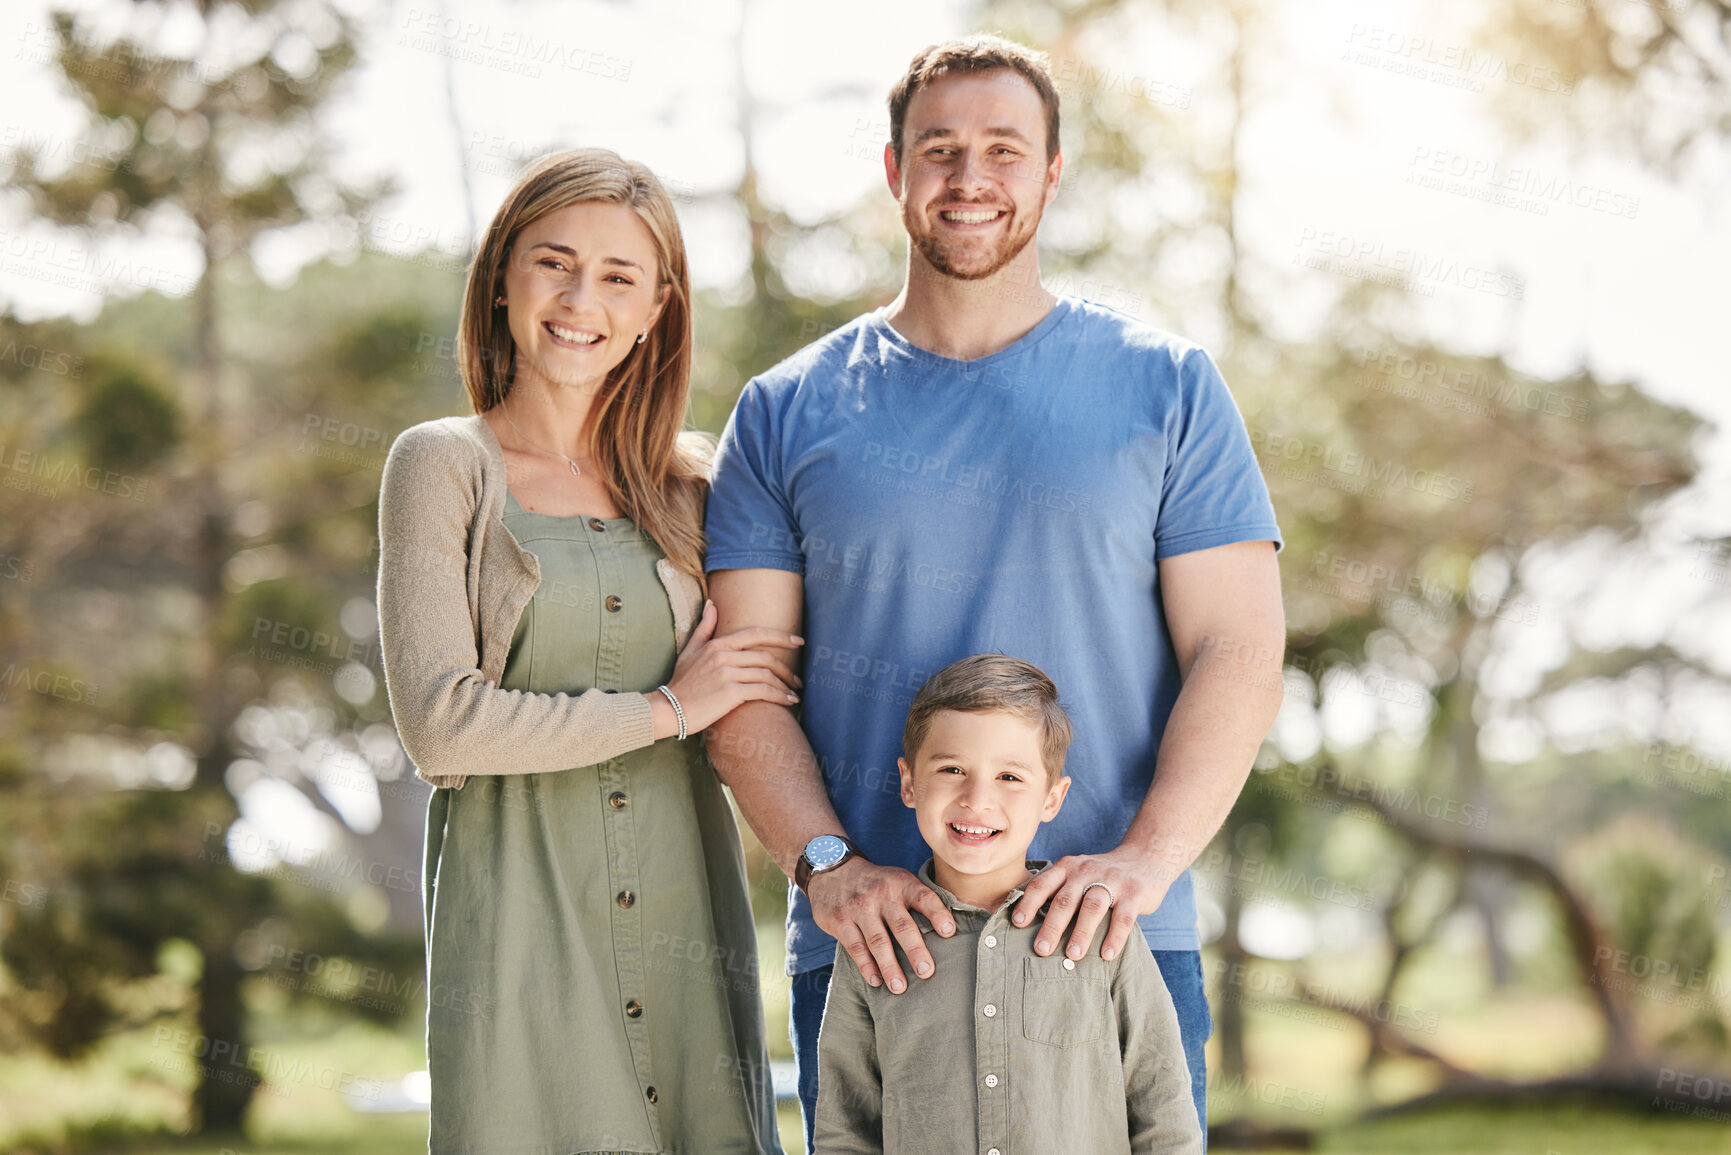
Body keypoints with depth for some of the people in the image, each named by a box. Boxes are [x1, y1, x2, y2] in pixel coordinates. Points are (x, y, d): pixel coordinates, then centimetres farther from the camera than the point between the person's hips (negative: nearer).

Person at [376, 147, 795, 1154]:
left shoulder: (688, 485, 11)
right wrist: (665, 709, -7)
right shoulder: (446, 465, 0)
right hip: (521, 922, -3)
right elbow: (441, 721, -11)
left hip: (688, 919, 4)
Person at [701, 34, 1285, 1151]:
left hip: (1117, 947, -1)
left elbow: (1238, 653, 0)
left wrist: (1145, 859, -14)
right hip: (868, 952, 1)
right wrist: (827, 862, -11)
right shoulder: (785, 415, 9)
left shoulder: (1167, 386, 6)